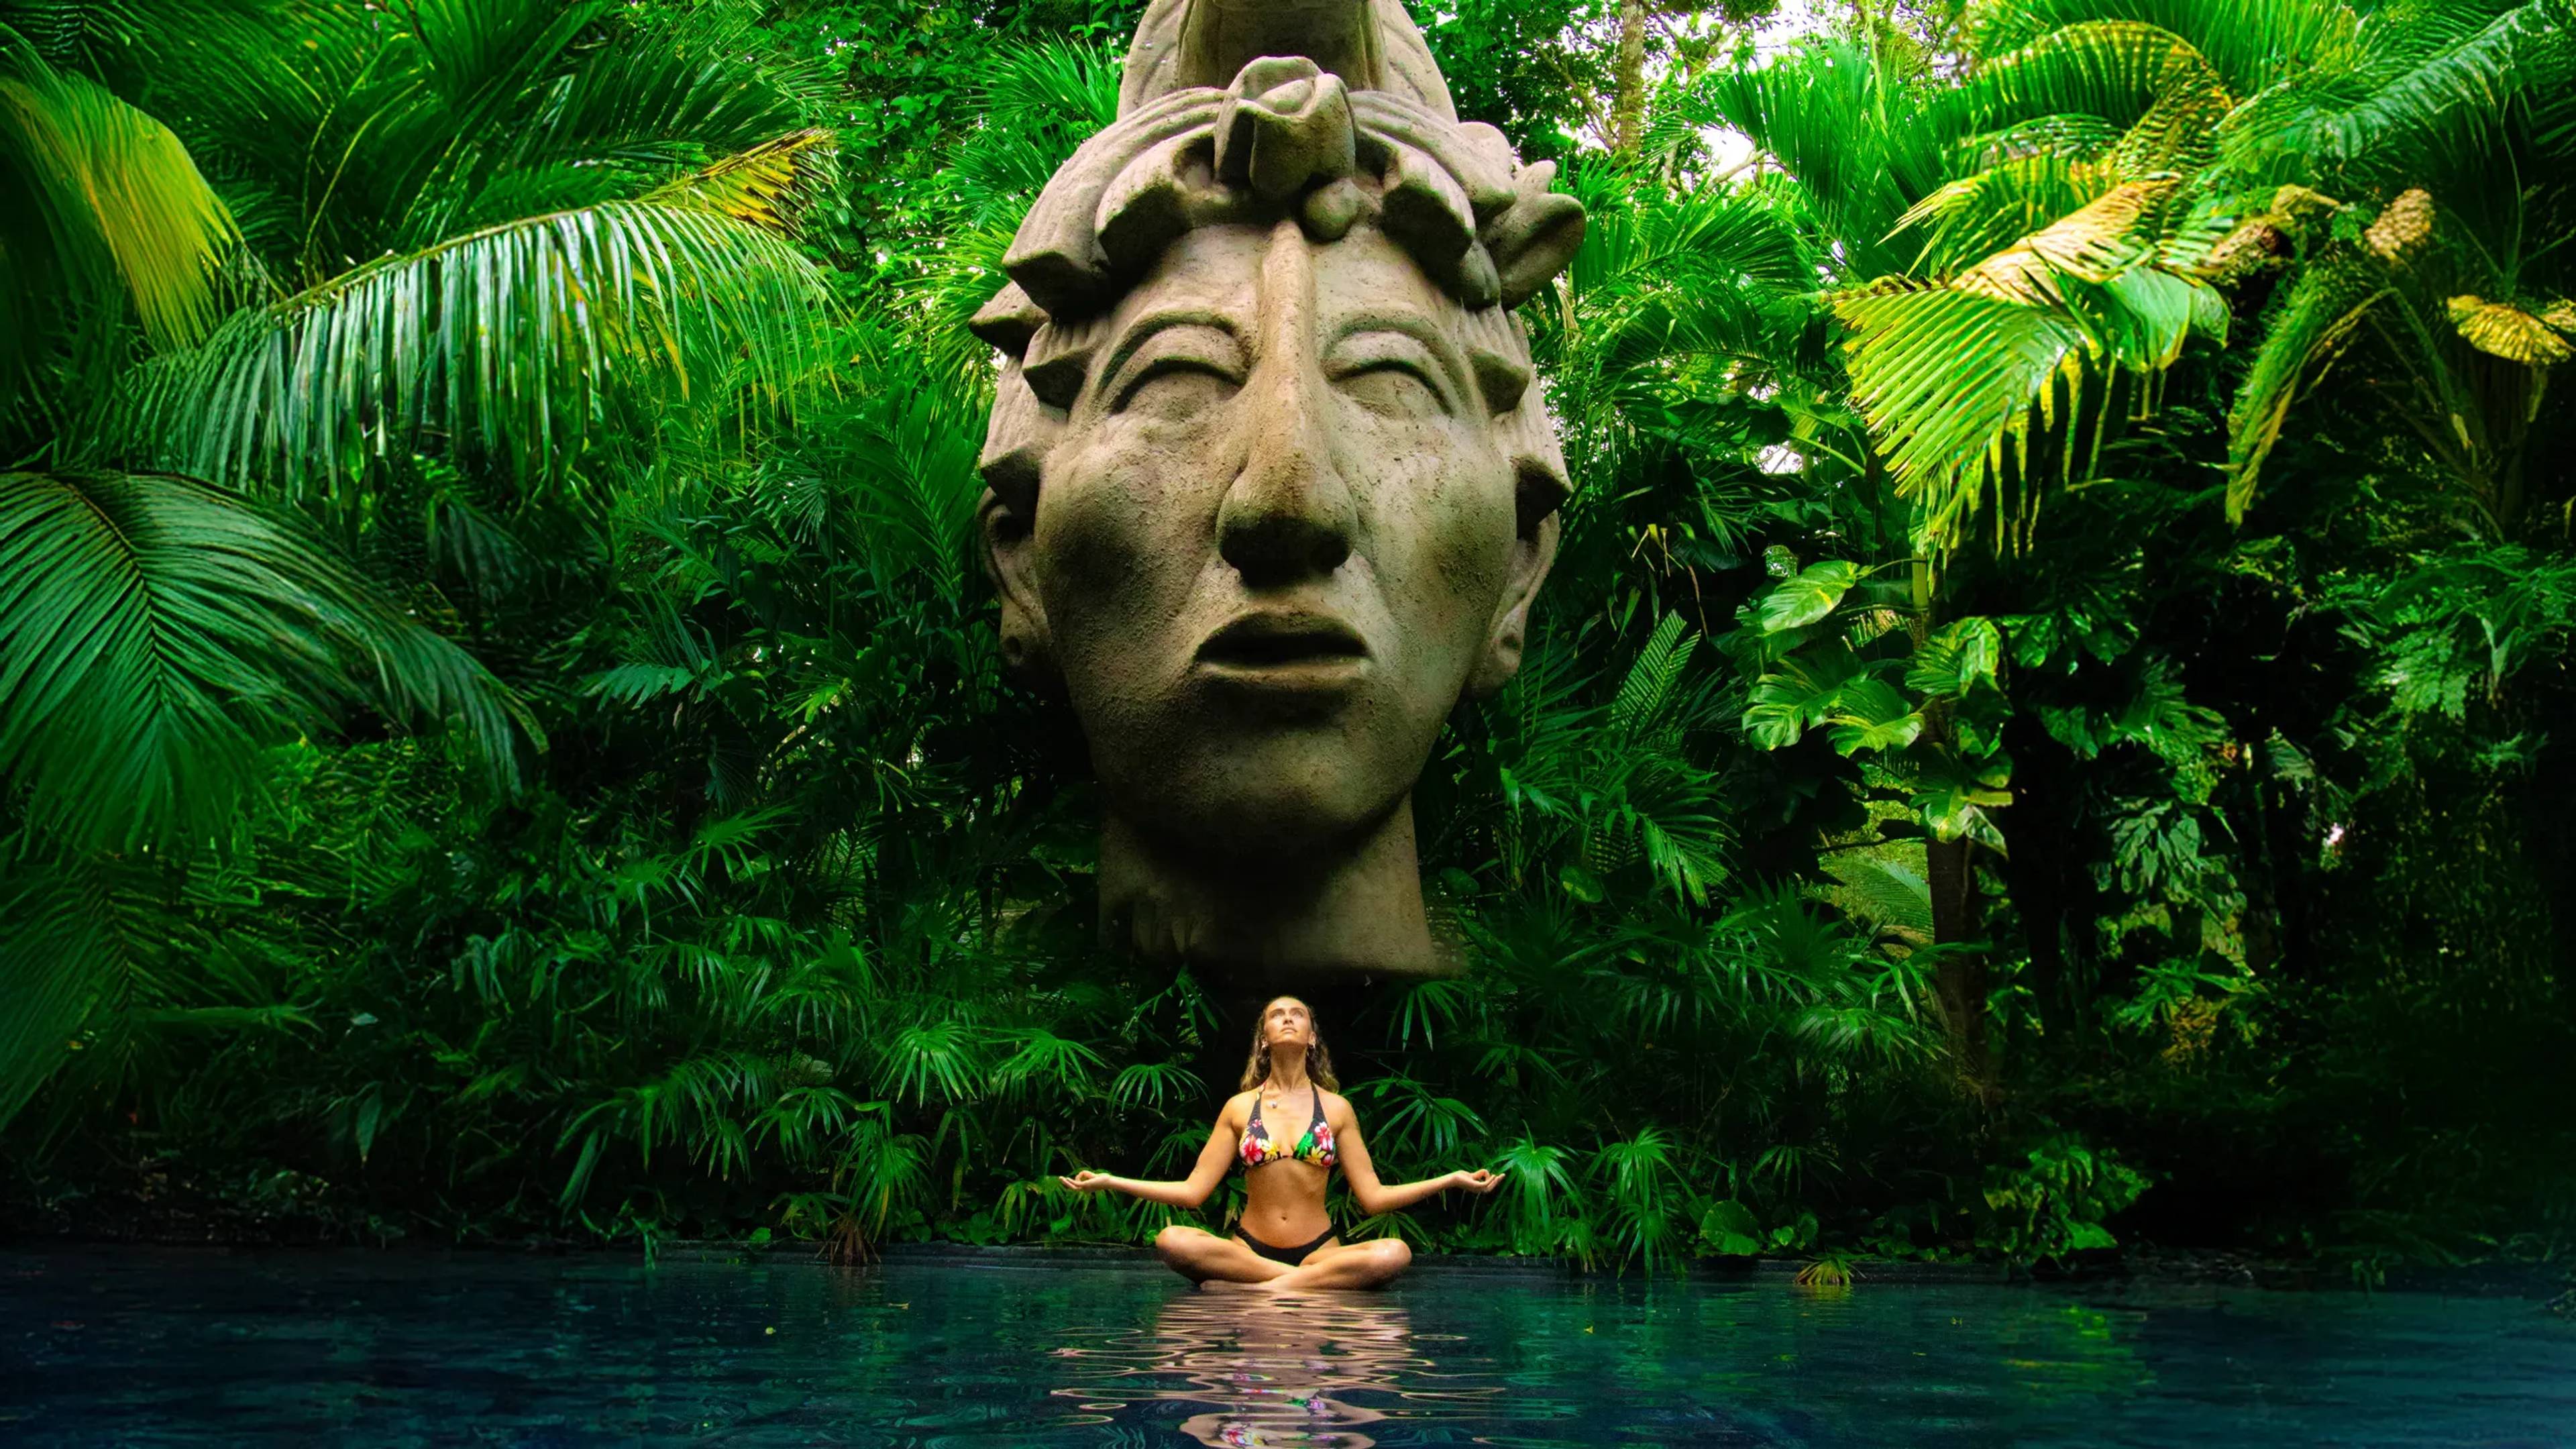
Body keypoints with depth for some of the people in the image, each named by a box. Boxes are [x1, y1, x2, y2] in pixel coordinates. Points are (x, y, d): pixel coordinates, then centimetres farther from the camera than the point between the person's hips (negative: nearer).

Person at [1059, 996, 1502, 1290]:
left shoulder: (1336, 1108, 8)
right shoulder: (1240, 1108, 8)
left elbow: (1372, 1196, 6)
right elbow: (1193, 1190, 5)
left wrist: (1452, 1180, -2)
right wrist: (1110, 1182, -2)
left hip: (1320, 1250, 0)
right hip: (1249, 1249, 0)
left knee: (1395, 1253, -30)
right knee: (1171, 1241, -30)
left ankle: (1250, 1289, -28)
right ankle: (1314, 1282, -24)